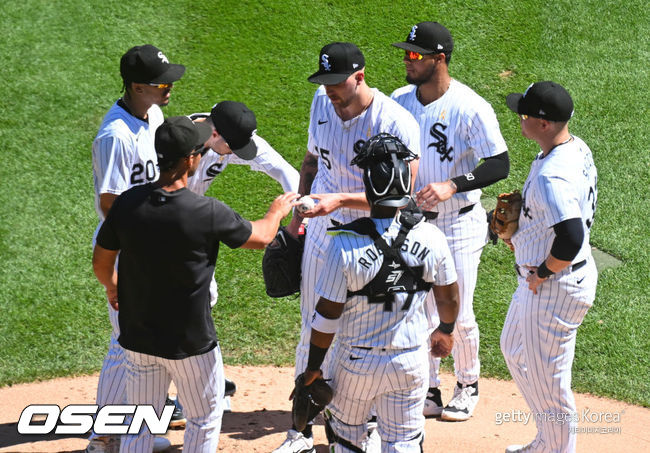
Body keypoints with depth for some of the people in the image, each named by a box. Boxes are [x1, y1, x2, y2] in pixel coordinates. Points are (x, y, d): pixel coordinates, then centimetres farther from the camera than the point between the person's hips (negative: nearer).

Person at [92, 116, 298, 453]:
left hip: (138, 337, 4)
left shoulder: (127, 203, -11)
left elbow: (101, 263, 1)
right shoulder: (207, 212, -22)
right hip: (190, 342, -4)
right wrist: (277, 211, 19)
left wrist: (112, 287, 25)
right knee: (205, 419, 17)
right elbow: (260, 237, -4)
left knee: (139, 425, 16)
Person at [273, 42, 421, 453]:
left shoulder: (396, 123, -21)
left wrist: (339, 199, -33)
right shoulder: (322, 103, 0)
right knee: (313, 332, 12)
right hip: (322, 235, 6)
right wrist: (298, 212, 13)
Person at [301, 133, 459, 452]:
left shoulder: (344, 244, -20)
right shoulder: (430, 237, -12)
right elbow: (448, 297, 3)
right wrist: (445, 331, 24)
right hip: (412, 361, 2)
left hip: (357, 360, -1)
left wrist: (313, 366, 0)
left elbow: (328, 315, -14)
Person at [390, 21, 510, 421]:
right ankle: (429, 389, 25)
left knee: (458, 315, 3)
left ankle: (468, 385, 26)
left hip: (459, 226, -5)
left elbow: (500, 165, -16)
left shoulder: (470, 108, -17)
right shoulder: (399, 101, 1)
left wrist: (452, 185, -27)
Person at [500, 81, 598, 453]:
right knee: (516, 352, 27)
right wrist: (519, 231, 8)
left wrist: (541, 274, -20)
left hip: (555, 287, -11)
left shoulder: (551, 177, -30)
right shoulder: (577, 149, 1)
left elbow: (571, 241, -36)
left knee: (547, 380, 4)